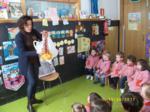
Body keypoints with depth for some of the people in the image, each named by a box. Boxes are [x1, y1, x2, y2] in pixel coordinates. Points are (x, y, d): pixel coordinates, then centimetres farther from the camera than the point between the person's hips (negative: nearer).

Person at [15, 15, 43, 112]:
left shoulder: (34, 32, -5)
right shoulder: (19, 37, -22)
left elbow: (42, 39, 9)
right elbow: (22, 52, -27)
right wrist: (36, 52, -38)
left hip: (35, 60, 6)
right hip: (26, 62, -6)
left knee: (35, 80, 15)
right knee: (31, 82, -7)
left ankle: (33, 98, 36)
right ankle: (29, 104, 13)